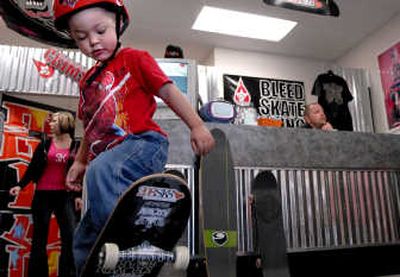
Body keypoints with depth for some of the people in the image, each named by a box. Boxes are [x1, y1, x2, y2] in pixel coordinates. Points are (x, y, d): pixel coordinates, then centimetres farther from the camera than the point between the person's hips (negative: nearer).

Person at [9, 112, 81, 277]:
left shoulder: (76, 146, 1)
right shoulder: (45, 144, 5)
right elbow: (32, 167, 4)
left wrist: (78, 195, -3)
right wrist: (20, 185, -8)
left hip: (64, 195, -1)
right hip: (43, 195, 1)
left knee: (70, 236, -6)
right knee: (39, 237, 7)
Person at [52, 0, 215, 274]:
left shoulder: (134, 59, 5)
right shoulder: (88, 80, 23)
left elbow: (168, 91, -4)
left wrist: (197, 126, -14)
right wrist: (79, 162, 22)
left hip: (143, 143, -7)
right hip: (109, 160, 8)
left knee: (102, 171, -40)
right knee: (85, 239, 11)